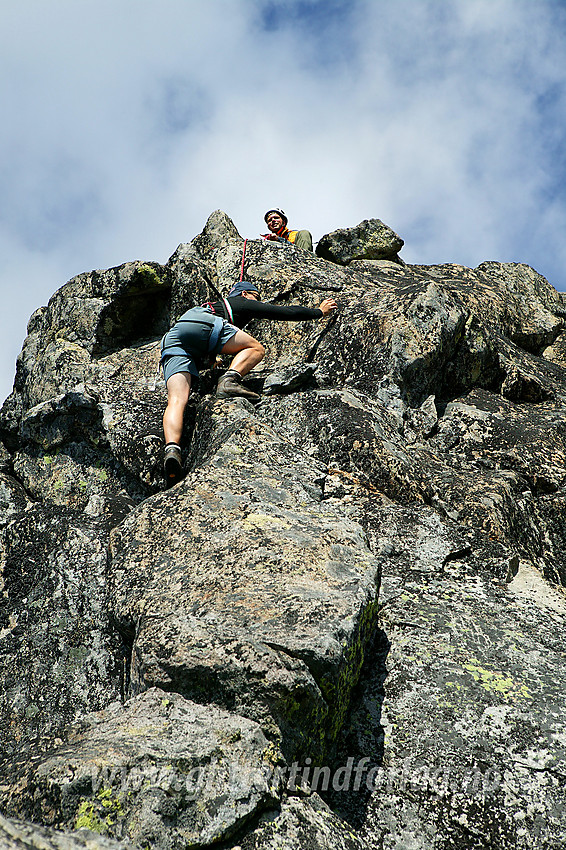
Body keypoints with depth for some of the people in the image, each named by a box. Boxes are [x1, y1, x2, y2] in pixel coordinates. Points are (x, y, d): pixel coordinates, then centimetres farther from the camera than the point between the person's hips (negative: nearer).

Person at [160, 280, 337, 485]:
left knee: (177, 400, -13)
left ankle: (172, 448, -38)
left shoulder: (213, 305, 45)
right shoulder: (243, 303, 27)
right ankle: (230, 380, -18)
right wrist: (319, 311, 43)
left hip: (171, 340, 6)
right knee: (256, 348, 10)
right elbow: (287, 312, 29)